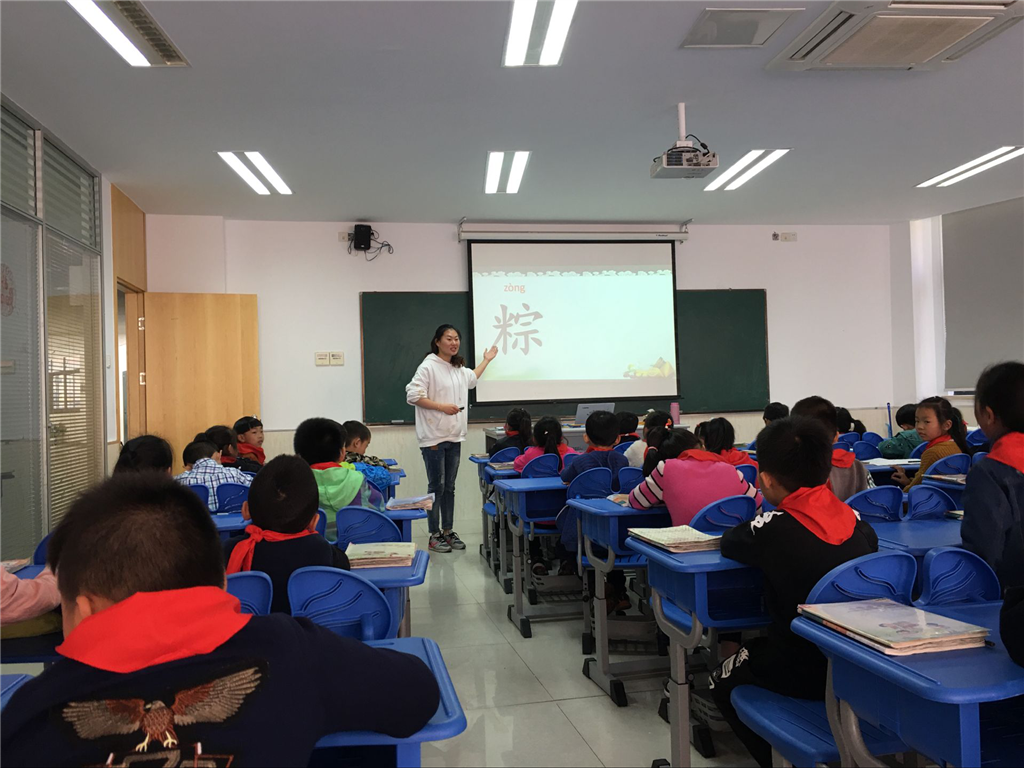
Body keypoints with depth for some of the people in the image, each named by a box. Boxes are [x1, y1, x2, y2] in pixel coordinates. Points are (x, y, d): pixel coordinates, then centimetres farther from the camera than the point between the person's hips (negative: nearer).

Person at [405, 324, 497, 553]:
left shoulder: (459, 368, 14)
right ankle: (434, 536, 8)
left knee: (450, 487, 12)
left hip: (455, 437, 7)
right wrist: (442, 407, -19)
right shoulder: (428, 366, -10)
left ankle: (448, 531, 21)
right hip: (433, 438, -7)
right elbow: (413, 395, -17)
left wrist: (486, 360, 43)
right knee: (436, 487, -2)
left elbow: (472, 379, 37)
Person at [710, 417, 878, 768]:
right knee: (756, 649, 33)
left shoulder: (772, 527, -19)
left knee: (723, 682, 23)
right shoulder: (854, 518, -5)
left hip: (804, 671, -5)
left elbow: (728, 544, -1)